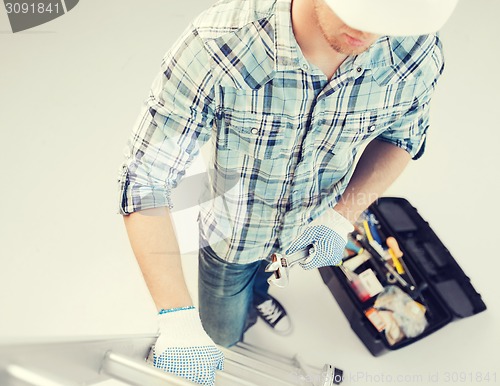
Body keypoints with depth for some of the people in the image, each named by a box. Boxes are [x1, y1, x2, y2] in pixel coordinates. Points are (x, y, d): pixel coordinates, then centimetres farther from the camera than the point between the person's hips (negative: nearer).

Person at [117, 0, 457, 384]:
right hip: (233, 232, -2)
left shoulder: (418, 55, -28)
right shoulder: (214, 47, -40)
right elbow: (144, 182, -35)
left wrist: (343, 216, -21)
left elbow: (402, 135, -7)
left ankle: (257, 291, 74)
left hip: (313, 229, 3)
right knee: (223, 334, 25)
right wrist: (177, 319, -40)